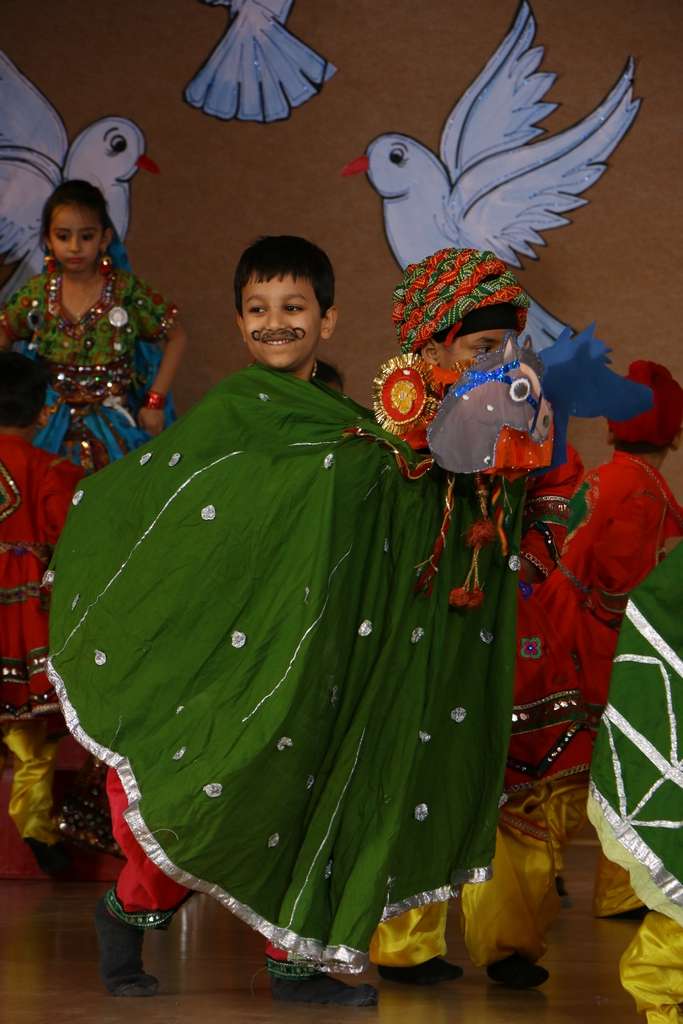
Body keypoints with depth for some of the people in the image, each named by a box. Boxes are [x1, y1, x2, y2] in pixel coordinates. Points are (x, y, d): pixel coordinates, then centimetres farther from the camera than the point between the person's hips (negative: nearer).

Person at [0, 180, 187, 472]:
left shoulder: (126, 291, -8)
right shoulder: (38, 292, -1)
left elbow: (176, 336, 1)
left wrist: (155, 402, -3)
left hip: (111, 418, -1)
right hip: (53, 417, 1)